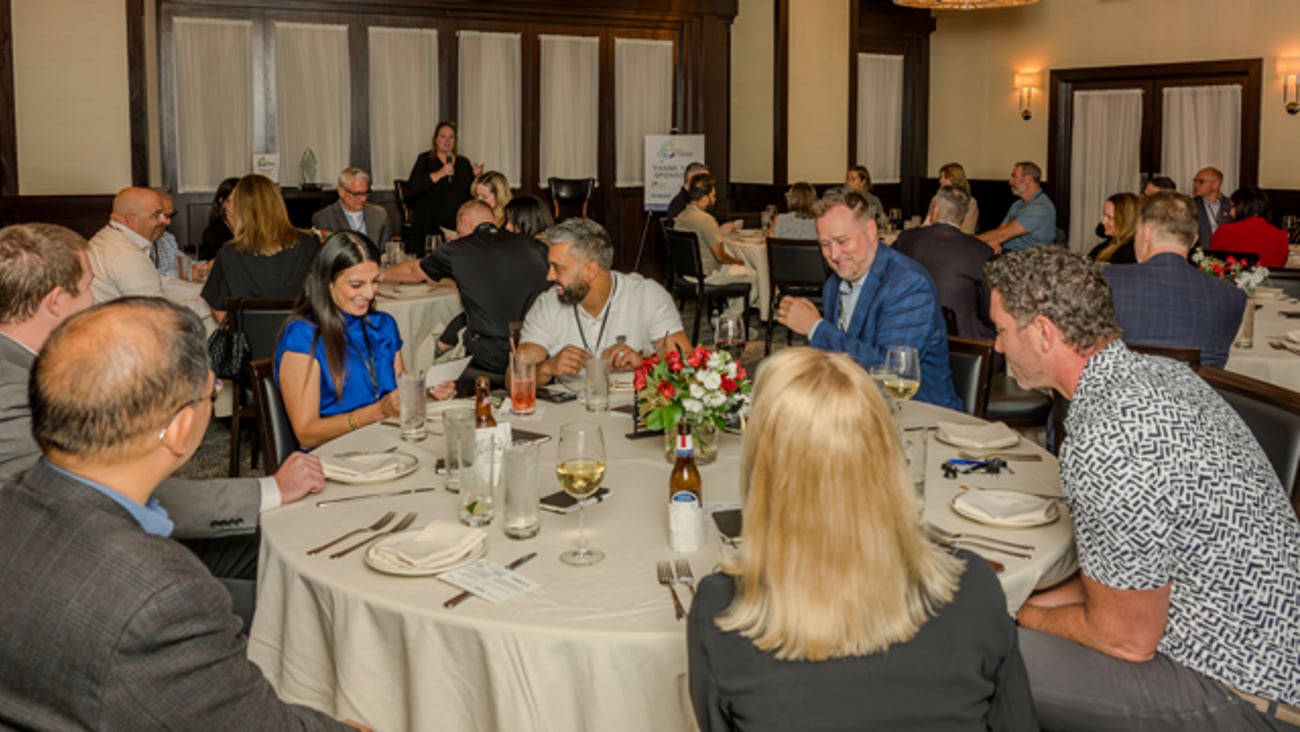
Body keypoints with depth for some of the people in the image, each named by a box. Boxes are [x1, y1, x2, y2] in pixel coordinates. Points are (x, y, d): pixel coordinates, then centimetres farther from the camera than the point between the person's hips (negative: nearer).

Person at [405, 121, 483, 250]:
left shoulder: (464, 162, 15)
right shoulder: (425, 160, 5)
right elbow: (413, 185, -10)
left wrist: (476, 176, -2)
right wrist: (439, 174, -16)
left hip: (458, 225, 3)